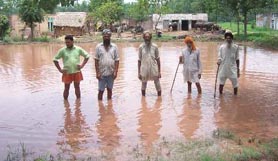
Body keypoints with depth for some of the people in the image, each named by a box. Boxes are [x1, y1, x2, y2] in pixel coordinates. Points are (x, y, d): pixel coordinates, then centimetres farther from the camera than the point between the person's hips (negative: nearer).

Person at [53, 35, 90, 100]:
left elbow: (87, 56, 8)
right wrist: (60, 70, -4)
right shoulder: (62, 50, -4)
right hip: (67, 73, -1)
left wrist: (82, 65, -2)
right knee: (66, 88, 5)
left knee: (77, 87, 11)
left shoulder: (78, 49, -1)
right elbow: (55, 59, 1)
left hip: (77, 72, 1)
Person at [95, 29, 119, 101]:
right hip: (102, 73, -1)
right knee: (101, 91, 3)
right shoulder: (98, 47, 0)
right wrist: (97, 73, -6)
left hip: (111, 73, 1)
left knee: (109, 89, 12)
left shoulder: (114, 47, 2)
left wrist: (115, 72, -7)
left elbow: (117, 60, 1)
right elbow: (96, 60, -1)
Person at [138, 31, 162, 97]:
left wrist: (159, 71, 2)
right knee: (143, 85, 12)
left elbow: (158, 59, 3)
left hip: (154, 69, 0)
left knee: (157, 85, 6)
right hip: (144, 69, 0)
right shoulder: (141, 47, -2)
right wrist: (139, 72, 1)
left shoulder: (154, 46, -2)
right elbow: (139, 60, 2)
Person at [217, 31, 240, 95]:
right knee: (221, 84, 10)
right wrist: (219, 61, -22)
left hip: (232, 69, 0)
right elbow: (220, 57, 3)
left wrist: (238, 70, 7)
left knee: (235, 85, 0)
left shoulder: (235, 47, 1)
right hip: (223, 68, 1)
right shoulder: (222, 47, 0)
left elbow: (237, 59, 7)